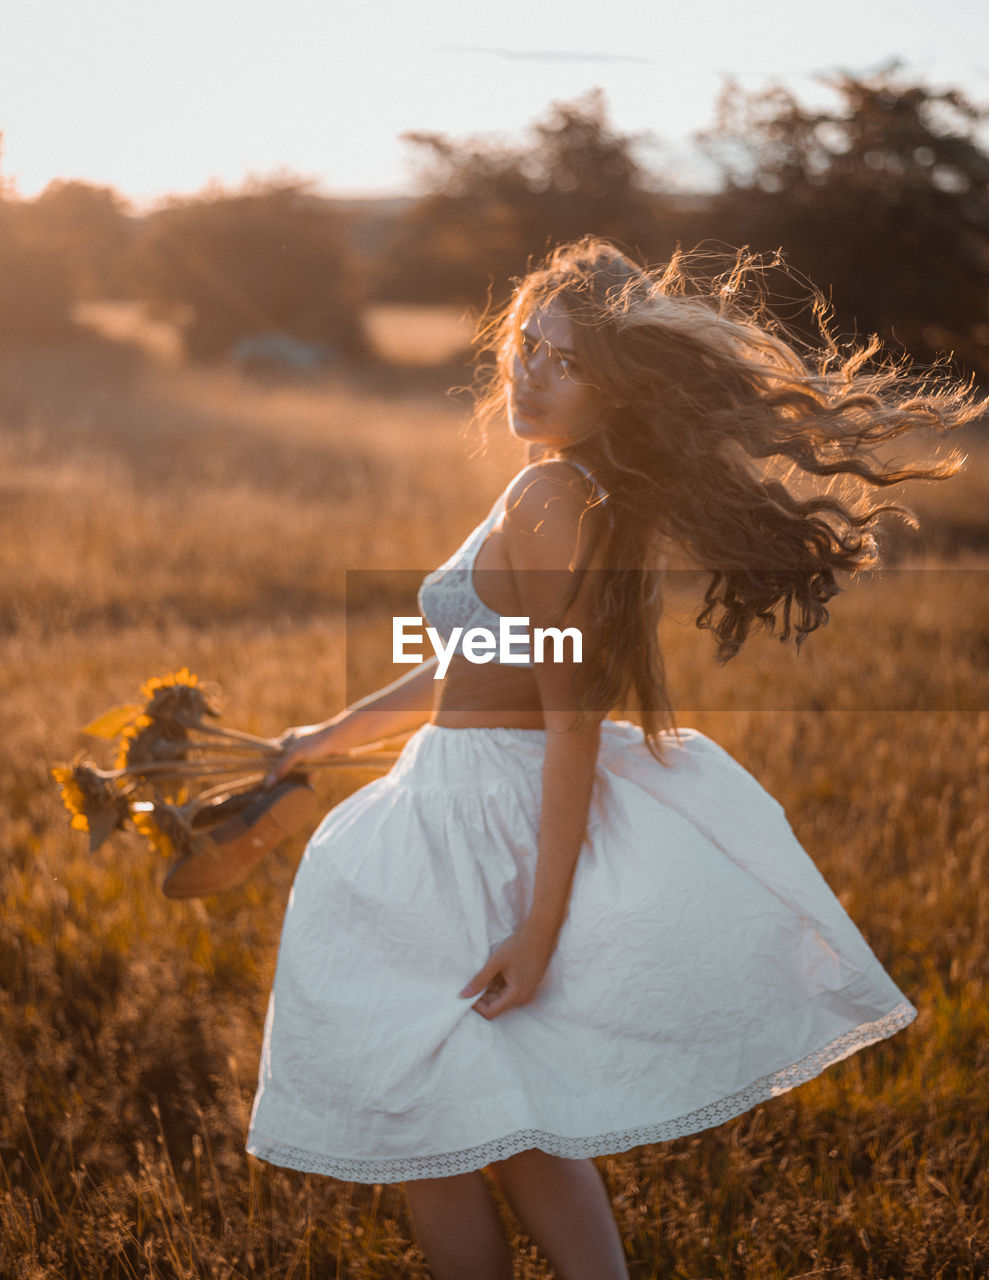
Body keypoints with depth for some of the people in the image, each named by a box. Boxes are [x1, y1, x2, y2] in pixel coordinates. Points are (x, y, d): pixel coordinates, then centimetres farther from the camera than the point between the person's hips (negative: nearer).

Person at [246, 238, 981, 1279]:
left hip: (480, 821, -9)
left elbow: (573, 718, -23)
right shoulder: (573, 493, 7)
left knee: (427, 1127, 8)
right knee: (511, 1128, 20)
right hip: (488, 802, 9)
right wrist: (337, 732, 29)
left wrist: (540, 925, -24)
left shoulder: (551, 501, -21)